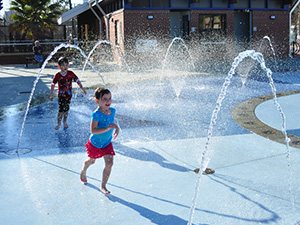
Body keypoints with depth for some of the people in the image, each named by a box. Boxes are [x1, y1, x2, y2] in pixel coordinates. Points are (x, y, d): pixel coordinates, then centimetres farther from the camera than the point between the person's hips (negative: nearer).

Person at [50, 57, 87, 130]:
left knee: (66, 109, 12)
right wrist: (52, 94, 1)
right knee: (61, 110, -5)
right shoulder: (57, 75, -12)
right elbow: (53, 84, -1)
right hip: (61, 95, -2)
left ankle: (65, 122, 32)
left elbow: (77, 80, 3)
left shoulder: (71, 73, -8)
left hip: (69, 95, 2)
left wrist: (82, 89, 1)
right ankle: (58, 123, 12)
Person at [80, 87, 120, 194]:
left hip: (107, 143, 4)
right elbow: (93, 130, -32)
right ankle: (83, 171, 56)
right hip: (95, 143, -4)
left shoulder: (112, 111, -8)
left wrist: (116, 128, -9)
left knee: (109, 163, -5)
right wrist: (107, 128, -40)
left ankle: (103, 186, 13)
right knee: (91, 161, 21)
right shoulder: (96, 114, -28)